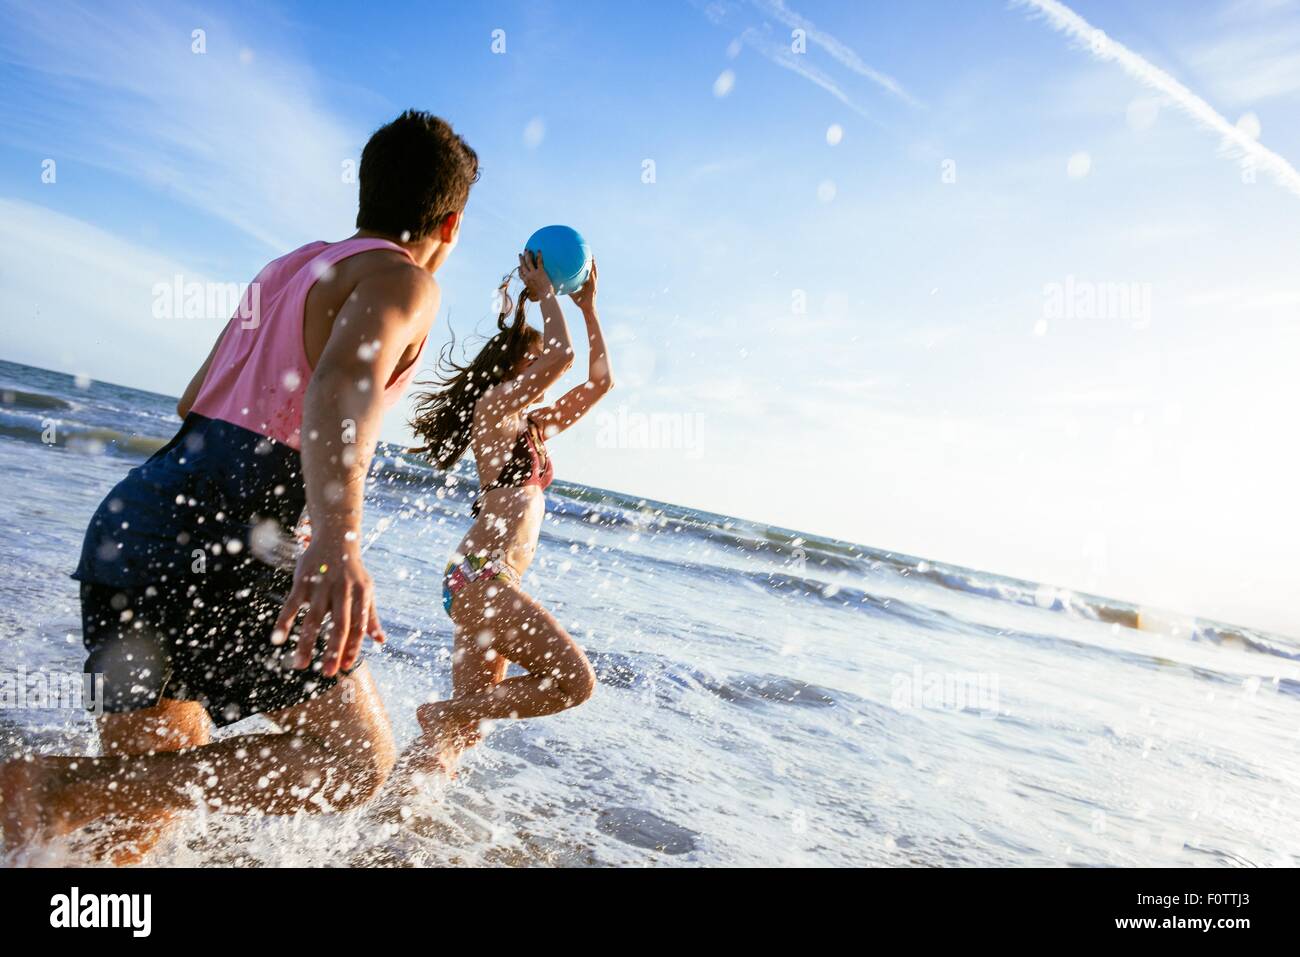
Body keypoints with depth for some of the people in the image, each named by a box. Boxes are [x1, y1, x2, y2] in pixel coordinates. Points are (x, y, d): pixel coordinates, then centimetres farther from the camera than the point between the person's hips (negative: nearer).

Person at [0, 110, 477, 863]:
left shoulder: (290, 266, 21)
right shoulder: (403, 280, -4)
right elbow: (345, 380, -28)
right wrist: (339, 541, -43)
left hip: (127, 525, 9)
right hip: (212, 548, -9)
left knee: (153, 779, 22)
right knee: (357, 758, -2)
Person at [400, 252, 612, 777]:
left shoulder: (534, 425, 21)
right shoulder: (494, 406, -3)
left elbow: (600, 380, 24)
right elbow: (563, 355, -14)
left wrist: (588, 308, 23)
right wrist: (544, 293, 1)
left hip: (492, 584, 9)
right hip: (479, 576, -9)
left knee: (463, 724, 10)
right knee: (574, 680, -11)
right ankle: (445, 713, -2)